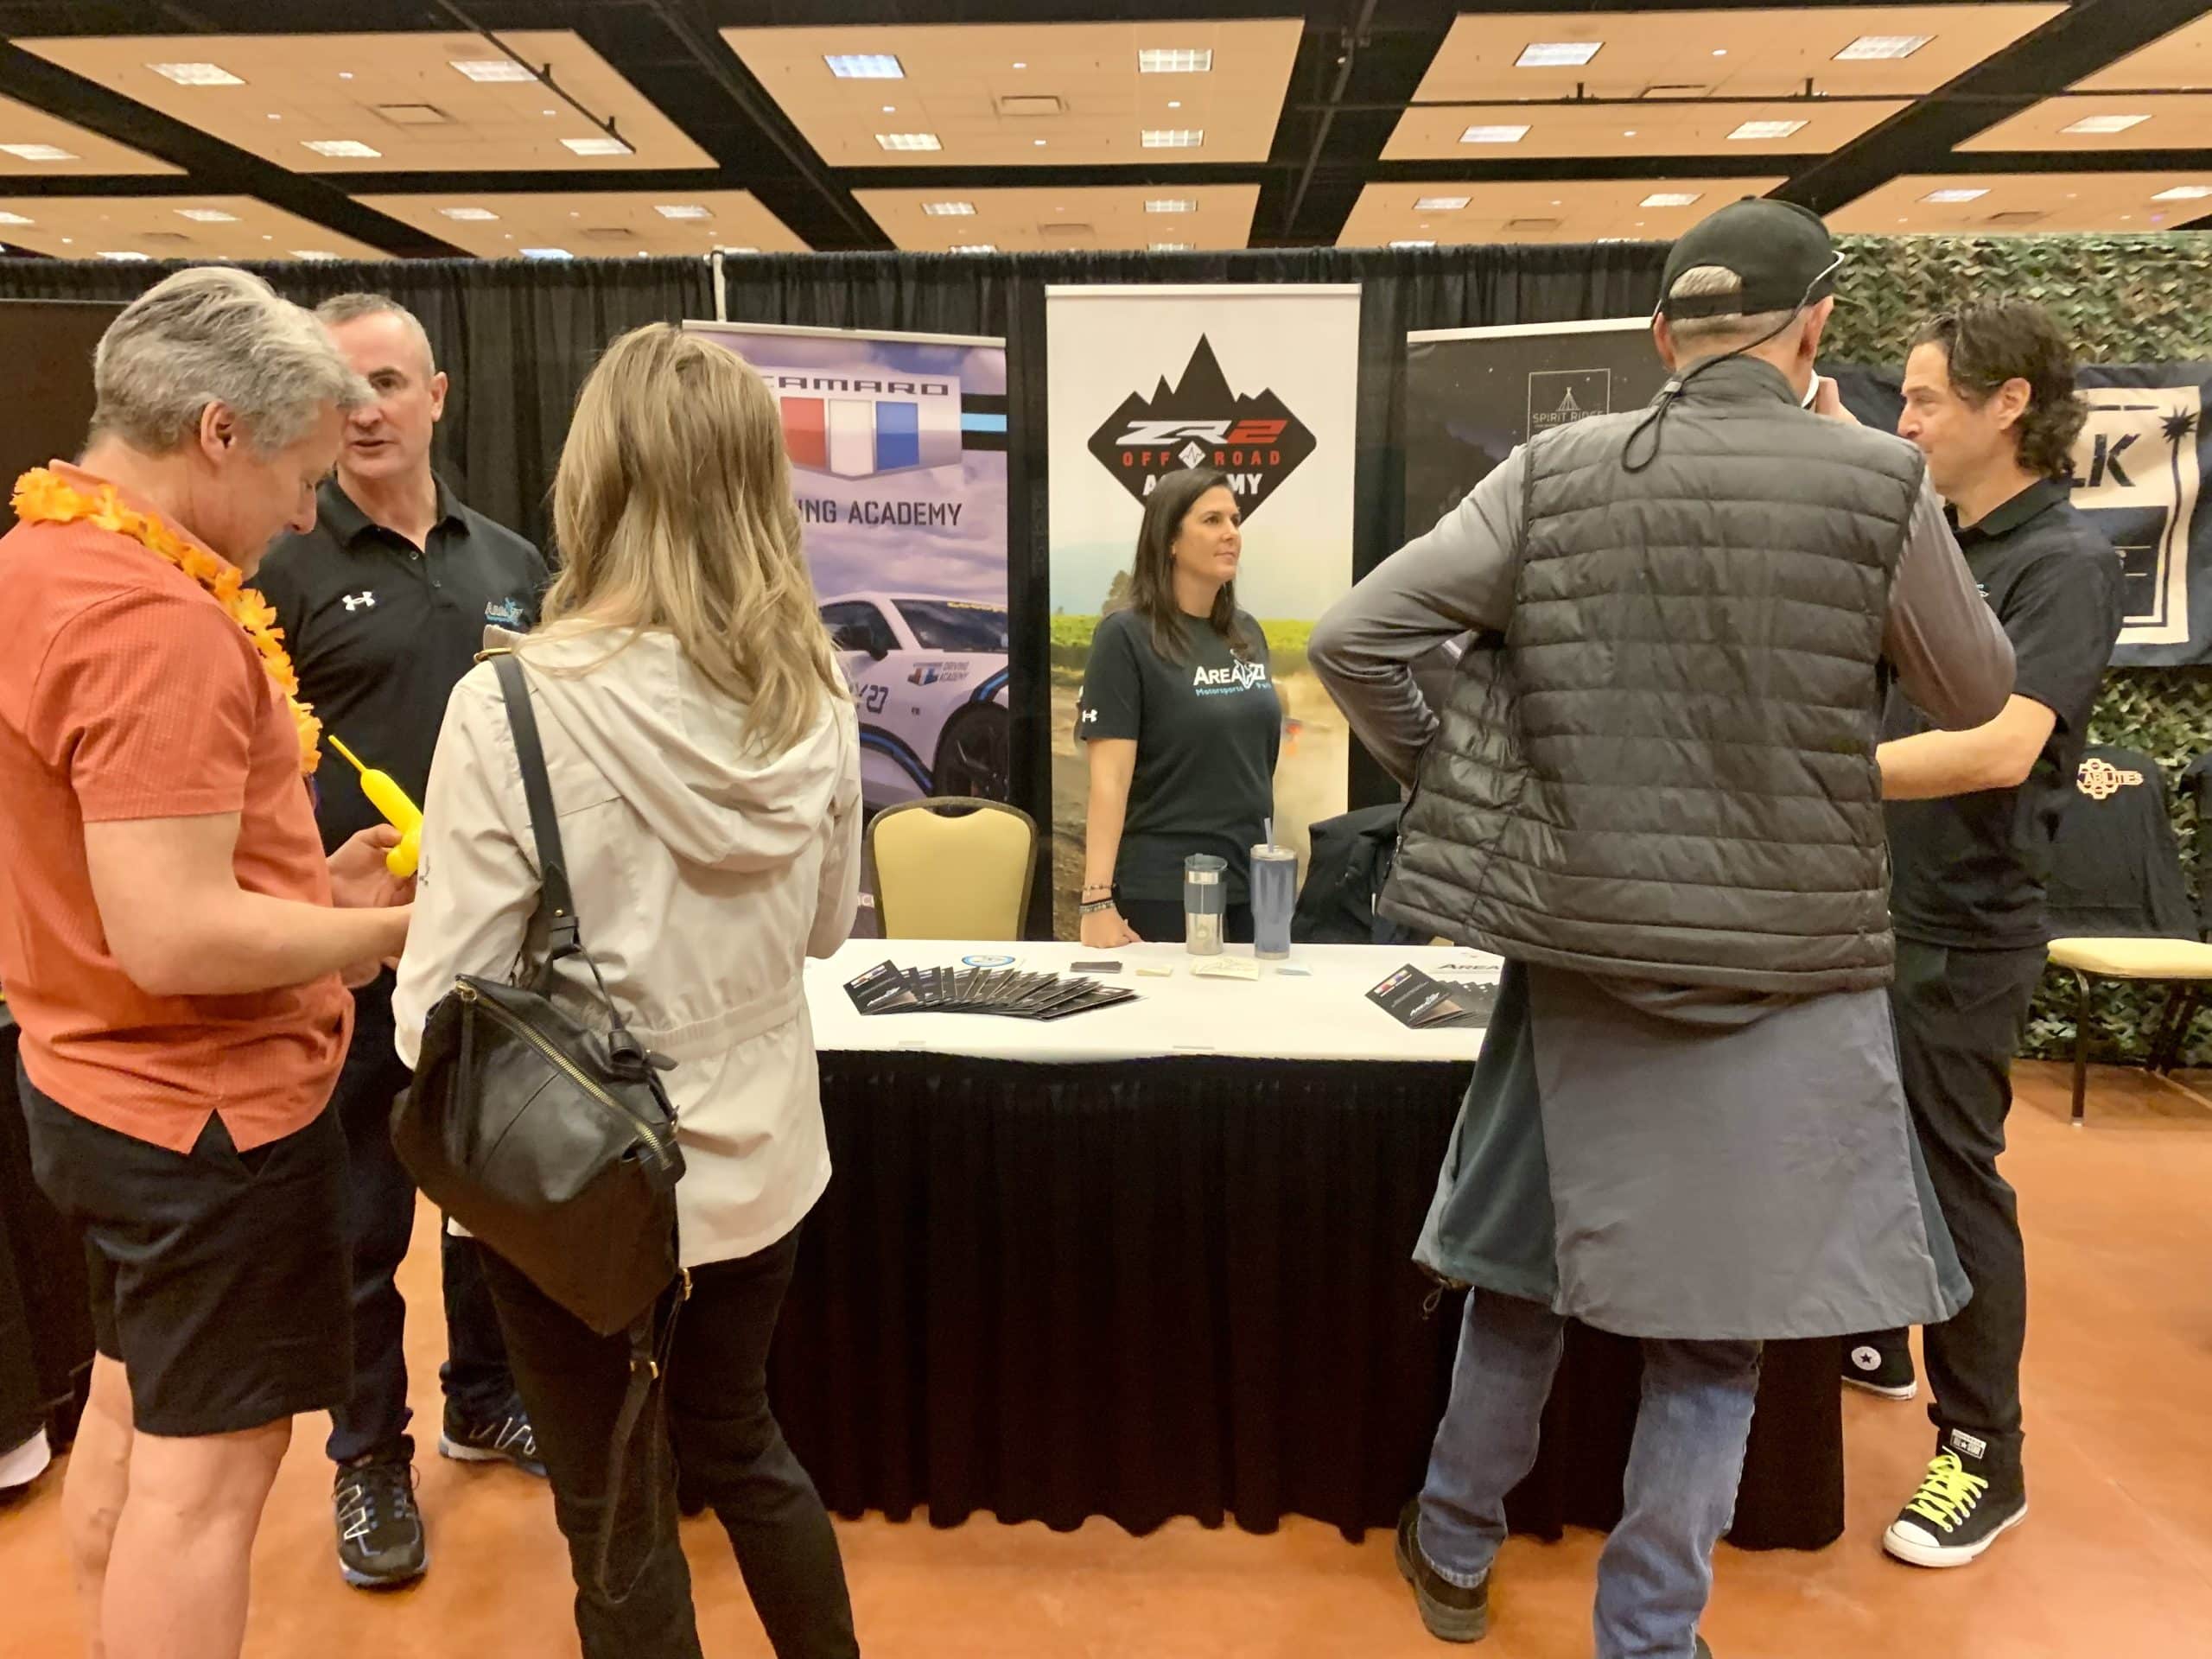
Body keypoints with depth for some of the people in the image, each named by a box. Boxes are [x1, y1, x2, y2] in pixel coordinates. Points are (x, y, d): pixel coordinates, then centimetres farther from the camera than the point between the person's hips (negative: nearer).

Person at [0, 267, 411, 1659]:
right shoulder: (158, 620, -26)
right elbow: (172, 938, -30)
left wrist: (309, 889, 7)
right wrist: (389, 928, -17)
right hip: (208, 1104, -10)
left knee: (135, 1408, 24)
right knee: (208, 1463, 4)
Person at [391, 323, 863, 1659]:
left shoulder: (517, 705, -22)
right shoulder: (814, 695, -7)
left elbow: (448, 996, -17)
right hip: (761, 1160, 5)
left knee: (620, 1524, 18)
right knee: (742, 1443, 29)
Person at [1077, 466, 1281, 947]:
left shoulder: (1248, 634, 8)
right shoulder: (1126, 637, -9)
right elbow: (1110, 779, -15)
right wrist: (1098, 901, -20)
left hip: (1251, 880, 6)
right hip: (1163, 890, -6)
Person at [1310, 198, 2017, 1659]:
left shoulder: (1555, 472, -3)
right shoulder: (1878, 482, -8)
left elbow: (1356, 636, -8)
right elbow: (1977, 697, 6)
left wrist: (1453, 786, 6)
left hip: (1579, 947, 3)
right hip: (1788, 970, -2)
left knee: (1527, 1263, 20)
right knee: (1713, 1316, 12)